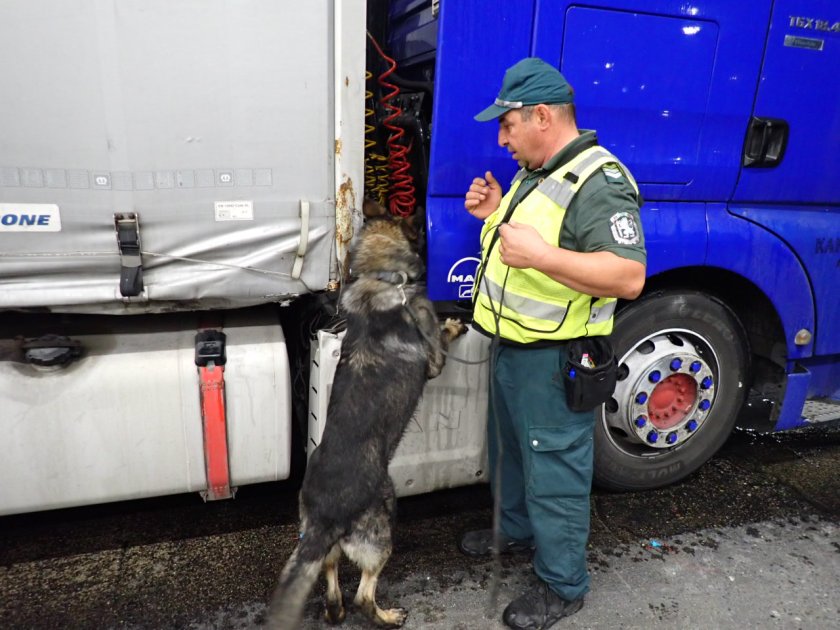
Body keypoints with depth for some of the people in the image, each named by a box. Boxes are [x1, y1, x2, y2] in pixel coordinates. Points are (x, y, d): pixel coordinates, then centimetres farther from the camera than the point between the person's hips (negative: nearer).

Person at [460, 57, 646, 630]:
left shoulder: (599, 183, -21)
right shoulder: (536, 173, 11)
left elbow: (628, 277, -28)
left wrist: (540, 255, -35)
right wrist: (496, 214, 4)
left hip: (556, 360, -10)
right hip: (513, 345, 10)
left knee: (555, 470, 5)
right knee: (511, 448, 25)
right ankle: (516, 531, 49)